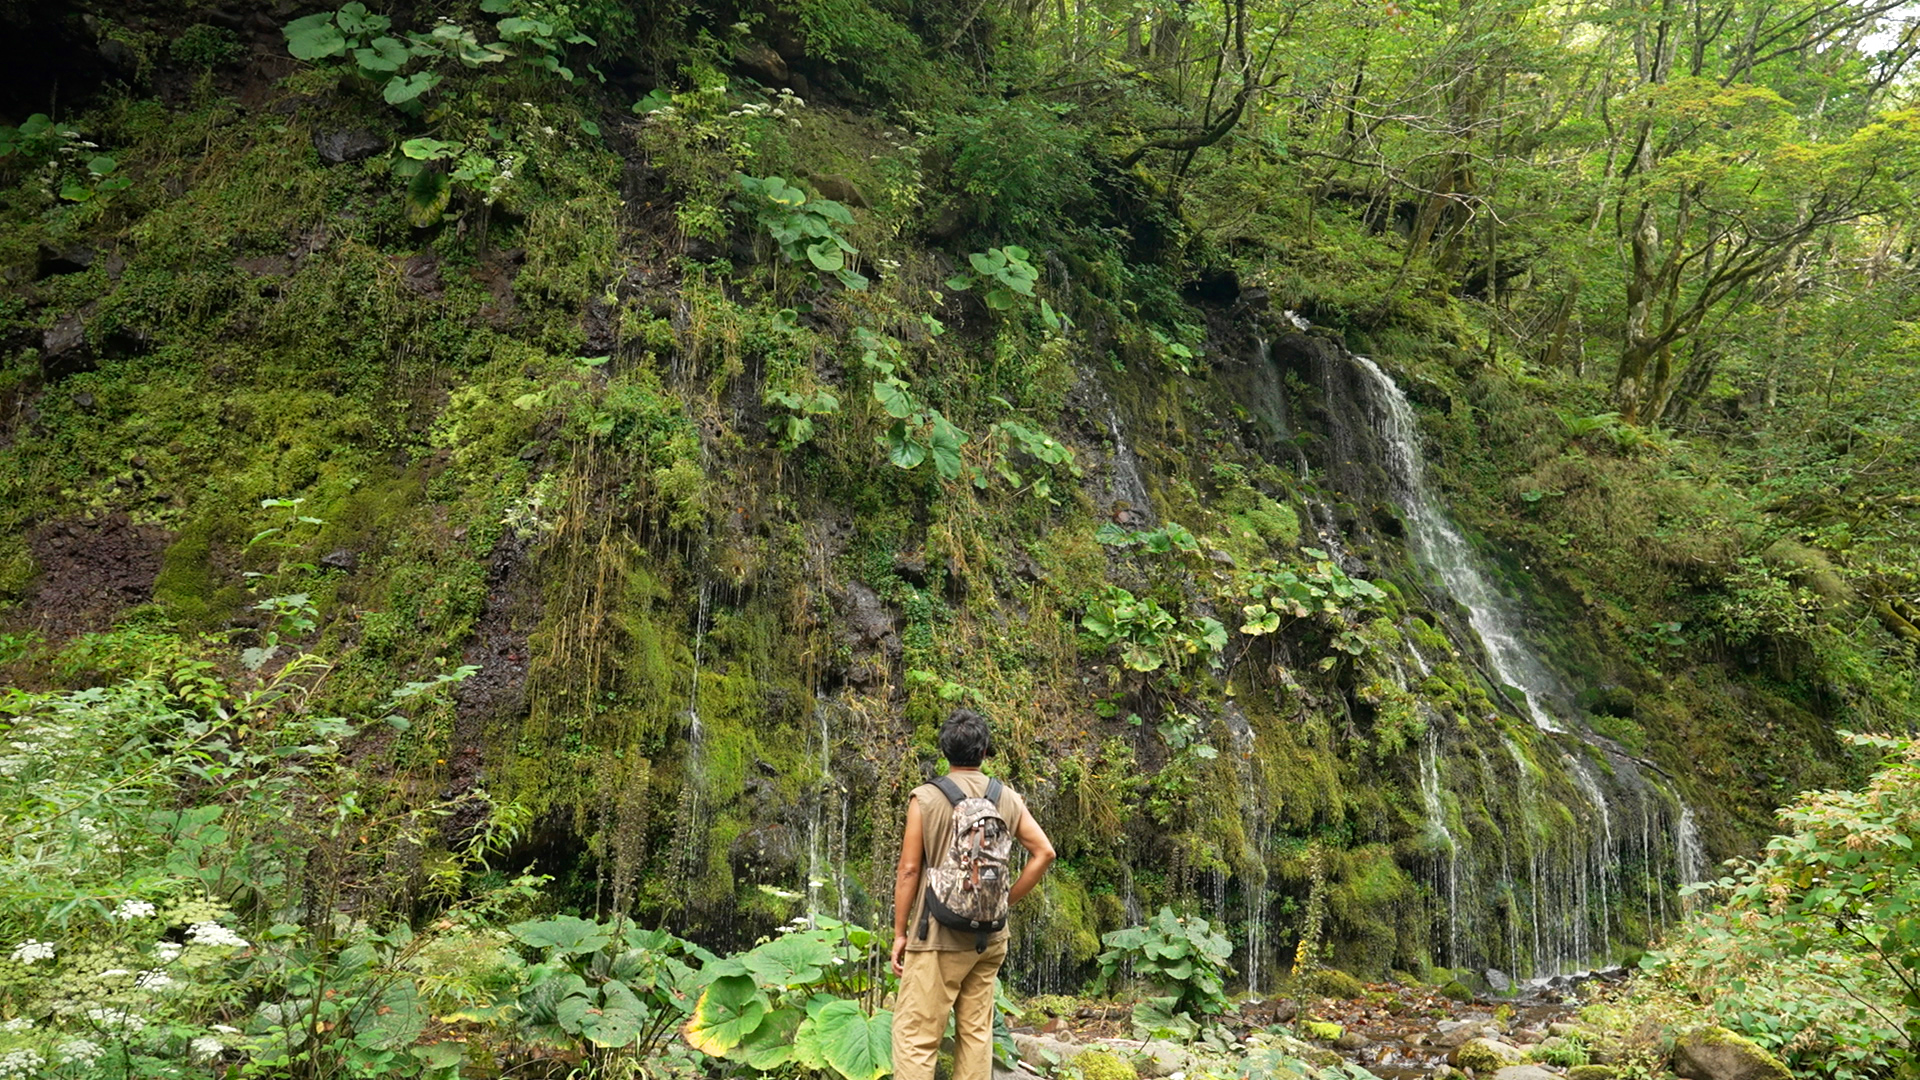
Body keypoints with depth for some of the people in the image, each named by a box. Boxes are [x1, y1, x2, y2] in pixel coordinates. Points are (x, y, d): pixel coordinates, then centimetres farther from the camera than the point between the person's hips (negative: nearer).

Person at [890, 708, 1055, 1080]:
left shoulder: (925, 798, -8)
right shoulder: (1008, 798, 2)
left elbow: (909, 870, -8)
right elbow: (1044, 853, 1)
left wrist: (899, 933, 0)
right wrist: (1006, 901, 9)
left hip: (938, 937, -4)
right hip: (990, 938, 4)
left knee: (915, 1035, -2)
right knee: (976, 1031, 12)